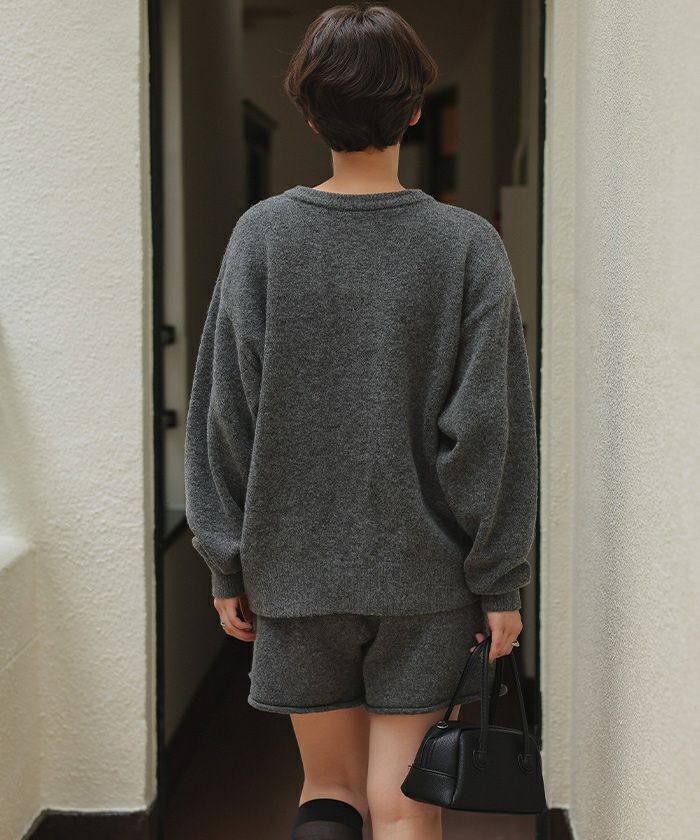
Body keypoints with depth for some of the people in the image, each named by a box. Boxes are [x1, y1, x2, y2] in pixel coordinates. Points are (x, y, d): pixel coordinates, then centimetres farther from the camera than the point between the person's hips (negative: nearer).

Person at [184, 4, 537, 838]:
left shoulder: (261, 236, -4)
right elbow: (488, 430, -8)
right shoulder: (468, 245, -7)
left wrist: (228, 566, 6)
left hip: (298, 572, 1)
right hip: (427, 579, -1)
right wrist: (499, 582, -1)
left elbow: (223, 416, -3)